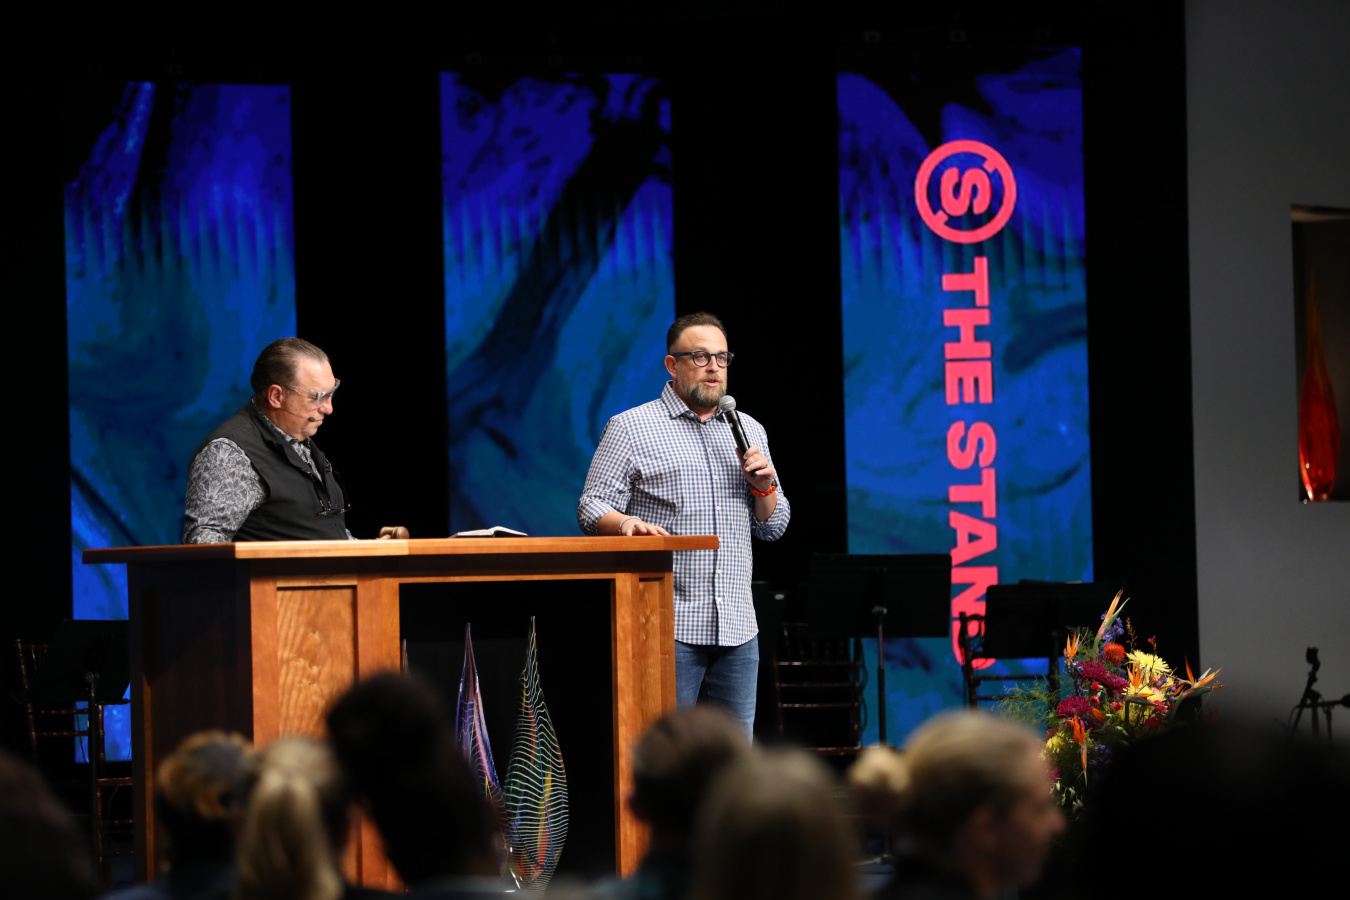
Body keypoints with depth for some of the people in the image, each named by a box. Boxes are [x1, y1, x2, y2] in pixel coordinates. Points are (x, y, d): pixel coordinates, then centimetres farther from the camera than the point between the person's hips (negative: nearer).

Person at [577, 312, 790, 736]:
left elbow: (773, 527, 20)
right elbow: (592, 509, -2)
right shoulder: (629, 427, 4)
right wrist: (627, 522, -23)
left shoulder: (749, 431, 18)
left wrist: (764, 486, 0)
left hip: (737, 627, 5)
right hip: (669, 625, -5)